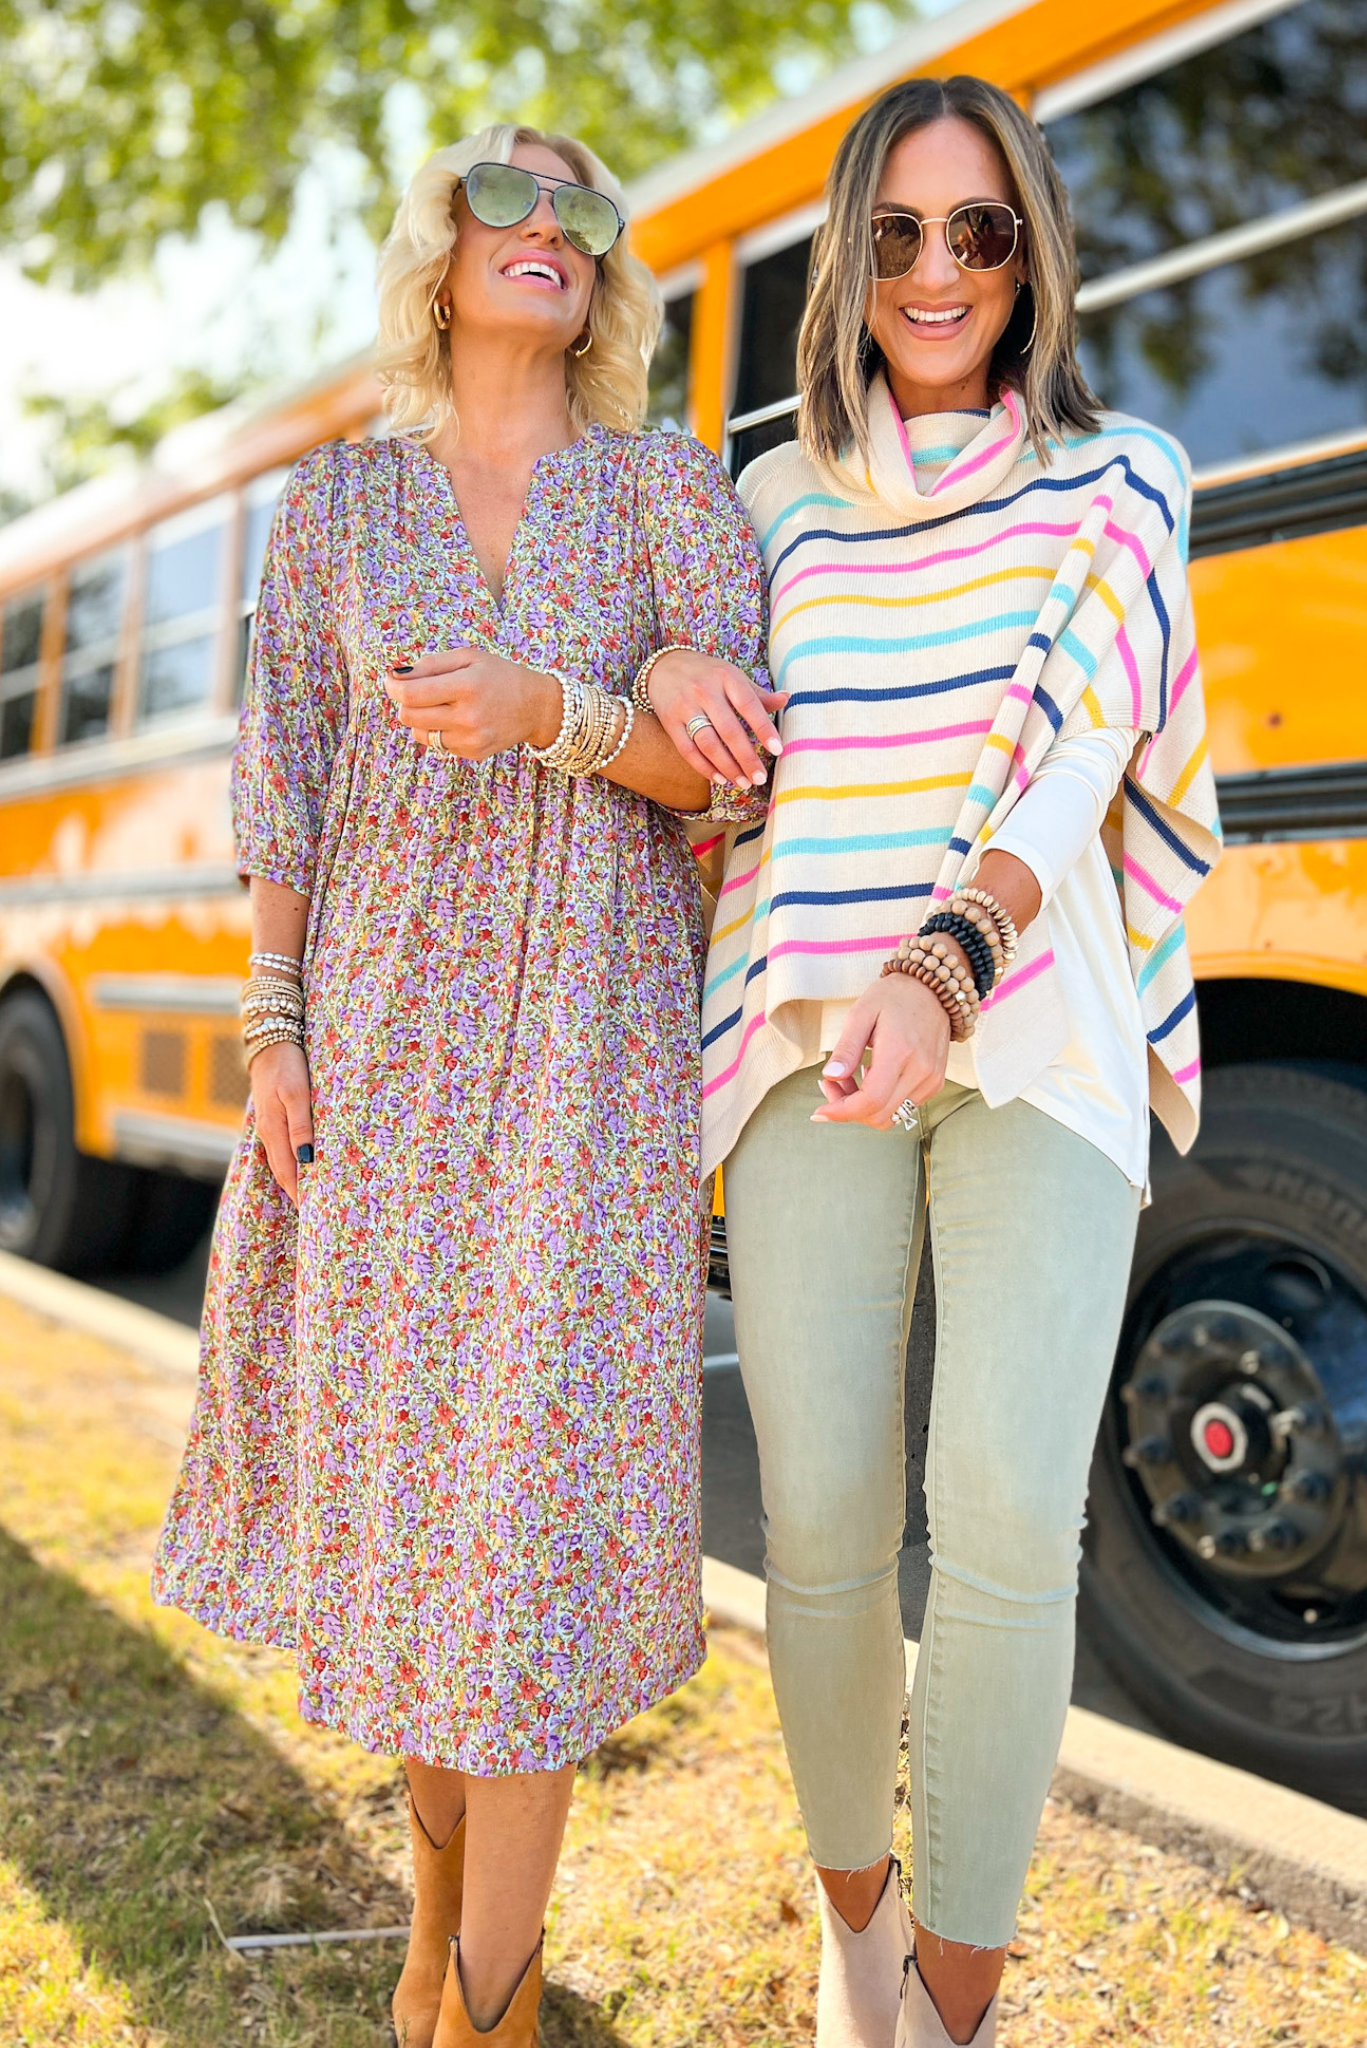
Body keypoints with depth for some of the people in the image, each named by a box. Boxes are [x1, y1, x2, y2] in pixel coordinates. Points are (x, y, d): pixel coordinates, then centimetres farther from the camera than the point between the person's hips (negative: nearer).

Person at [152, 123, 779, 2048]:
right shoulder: (341, 498, 11)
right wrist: (275, 1037, -2)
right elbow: (285, 783, 6)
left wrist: (551, 711, -22)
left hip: (587, 1037, -2)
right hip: (381, 1027, 2)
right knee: (392, 1445, 8)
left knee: (536, 1447, -6)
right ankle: (442, 1879, 31)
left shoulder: (676, 490, 7)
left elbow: (727, 775, -3)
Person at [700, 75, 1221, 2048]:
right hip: (811, 1049, 2)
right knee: (822, 1527, -2)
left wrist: (949, 964, -25)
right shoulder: (777, 504, 14)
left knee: (1008, 1522, -13)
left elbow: (1079, 733, -10)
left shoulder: (1119, 480, 7)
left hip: (1036, 1045, -1)